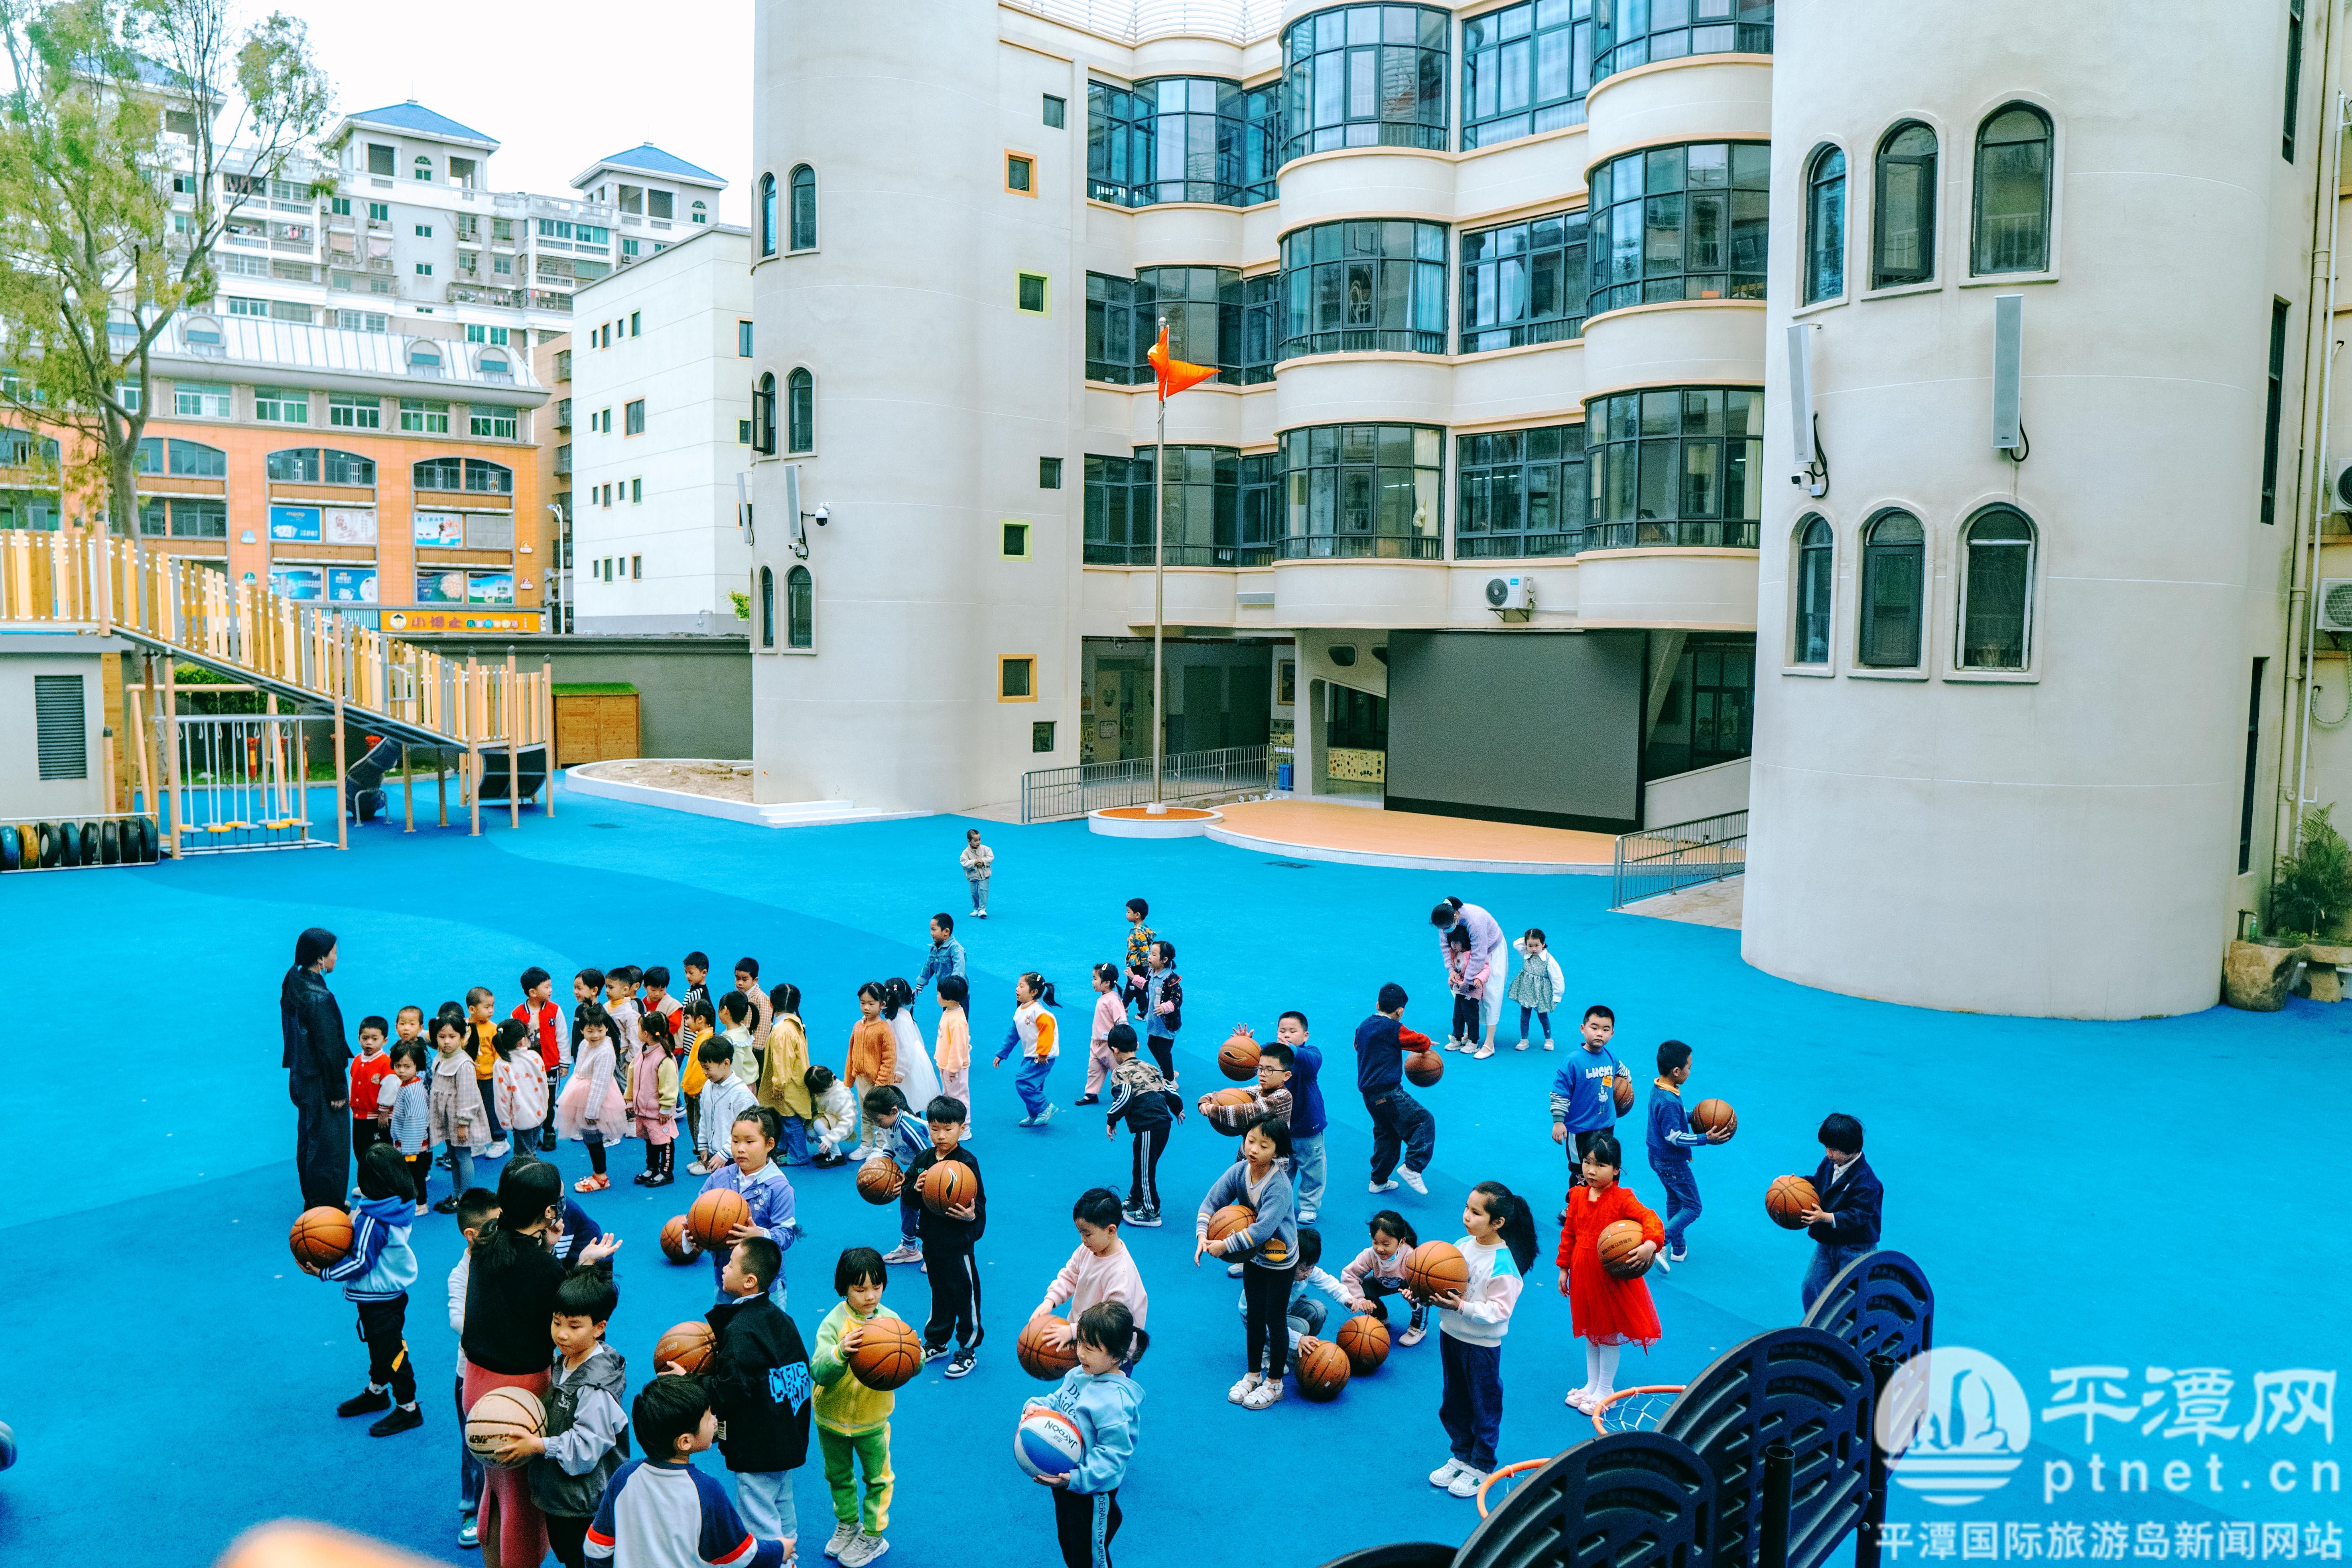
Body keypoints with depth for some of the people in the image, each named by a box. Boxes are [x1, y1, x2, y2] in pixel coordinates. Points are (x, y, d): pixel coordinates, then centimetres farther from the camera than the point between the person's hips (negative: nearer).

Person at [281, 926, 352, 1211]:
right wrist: (339, 1091, -15)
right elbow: (328, 1047, -22)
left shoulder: (292, 986, 2)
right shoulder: (319, 997, -25)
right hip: (321, 1081, -9)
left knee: (308, 1142, 20)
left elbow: (292, 1034, 11)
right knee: (329, 1145, 3)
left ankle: (312, 1203, 34)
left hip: (301, 1078, 9)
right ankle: (329, 1209, 12)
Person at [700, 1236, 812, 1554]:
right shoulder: (779, 1317, 3)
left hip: (757, 1451, -9)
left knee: (759, 1525, 4)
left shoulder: (740, 1331, -24)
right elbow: (803, 1372, 11)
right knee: (782, 1512, 24)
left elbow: (729, 1395, -26)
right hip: (788, 1441, 9)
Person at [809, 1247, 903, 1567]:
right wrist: (841, 1353, -48)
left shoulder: (891, 1321, -14)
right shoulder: (834, 1323, -19)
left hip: (872, 1420, 0)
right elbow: (818, 1372, -28)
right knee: (838, 1476, 22)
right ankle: (847, 1524, 46)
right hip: (832, 1418, 0)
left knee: (877, 1478, 14)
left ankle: (873, 1535, 35)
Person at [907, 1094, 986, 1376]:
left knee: (965, 1295, 8)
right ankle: (936, 1342, 39)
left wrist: (973, 1216, -36)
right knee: (939, 1292, 22)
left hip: (958, 1242, -5)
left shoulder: (967, 1162, -17)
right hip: (931, 1239, 5)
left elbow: (979, 1203, -15)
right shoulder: (923, 1160, -1)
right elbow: (906, 1193, 2)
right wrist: (914, 1188, -20)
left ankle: (968, 1349, 24)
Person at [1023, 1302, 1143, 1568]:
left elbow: (1114, 1453, -29)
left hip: (1092, 1489, -8)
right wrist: (1037, 1407, -10)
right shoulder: (1078, 1375, -5)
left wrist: (1076, 1478, -35)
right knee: (1067, 1541, 28)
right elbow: (1057, 1400, 11)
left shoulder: (1114, 1400, -31)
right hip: (1064, 1476, 8)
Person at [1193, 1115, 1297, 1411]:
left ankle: (1274, 1384, 23)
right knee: (1254, 1316, 17)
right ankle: (1253, 1375, 33)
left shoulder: (1279, 1185, -32)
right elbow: (1212, 1201, -10)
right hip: (1253, 1256, 6)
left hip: (1280, 1260, -6)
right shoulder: (1239, 1171, -14)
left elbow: (1263, 1228, -37)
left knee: (1275, 1320, 6)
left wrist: (1225, 1245, -33)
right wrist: (1202, 1236, -25)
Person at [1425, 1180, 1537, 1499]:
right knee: (1454, 1403, 21)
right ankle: (1462, 1456, 40)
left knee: (1484, 1407, 12)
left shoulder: (1503, 1265, -24)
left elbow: (1498, 1311, -24)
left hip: (1482, 1345, -7)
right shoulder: (1462, 1245, -4)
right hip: (1451, 1335, 7)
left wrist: (1462, 1307, -32)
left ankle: (1480, 1468, 30)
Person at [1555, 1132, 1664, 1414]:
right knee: (1590, 1332, 20)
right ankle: (1592, 1385, 36)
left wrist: (1650, 1244, -47)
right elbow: (1569, 1233, 7)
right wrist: (1564, 1268, 9)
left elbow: (1650, 1219, -28)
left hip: (1611, 1277, -5)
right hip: (1583, 1276, 5)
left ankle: (1606, 1391, 27)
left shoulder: (1622, 1200, -17)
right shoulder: (1578, 1195, -1)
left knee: (1609, 1335, 9)